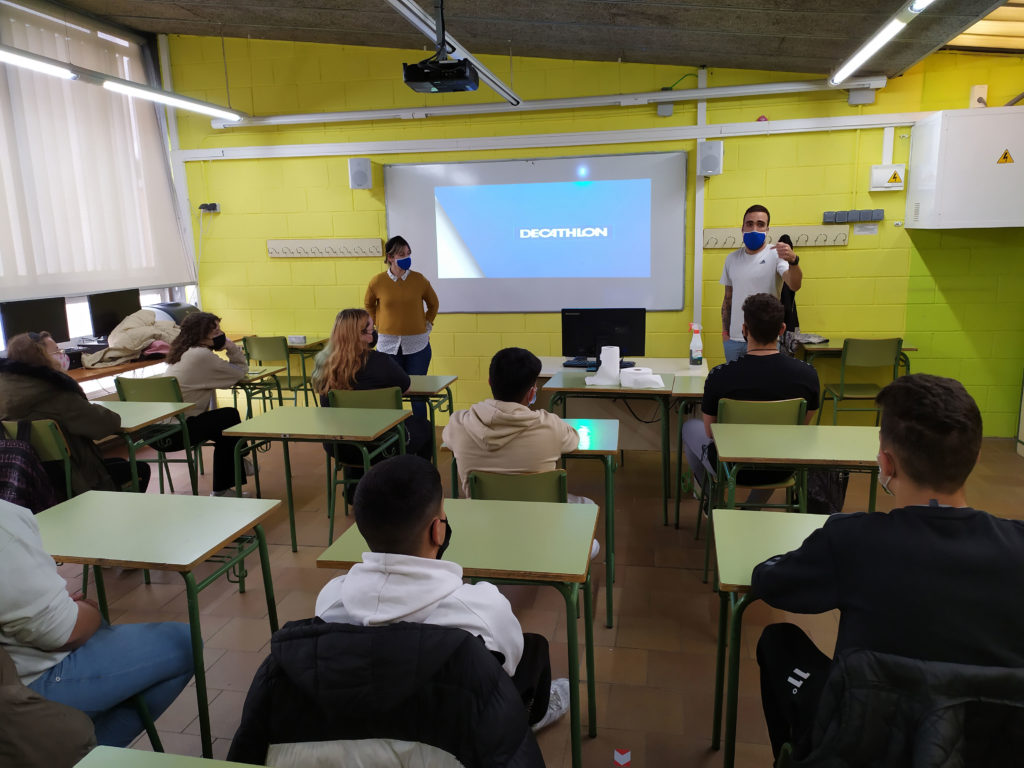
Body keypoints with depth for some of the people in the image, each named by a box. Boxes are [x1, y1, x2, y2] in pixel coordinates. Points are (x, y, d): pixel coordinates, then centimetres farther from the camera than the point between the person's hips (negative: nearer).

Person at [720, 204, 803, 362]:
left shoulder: (776, 255, -5)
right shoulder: (732, 259, 10)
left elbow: (795, 285, -22)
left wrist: (793, 260, -41)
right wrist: (725, 331, 10)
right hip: (733, 339, 4)